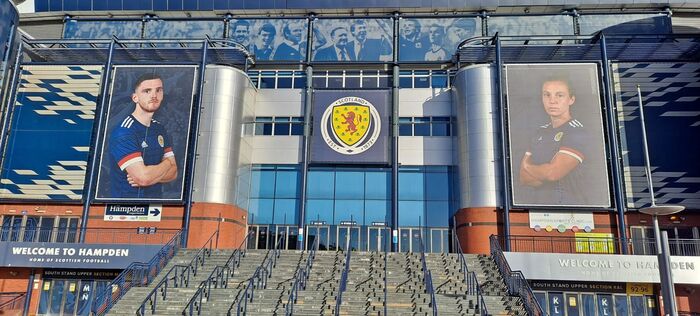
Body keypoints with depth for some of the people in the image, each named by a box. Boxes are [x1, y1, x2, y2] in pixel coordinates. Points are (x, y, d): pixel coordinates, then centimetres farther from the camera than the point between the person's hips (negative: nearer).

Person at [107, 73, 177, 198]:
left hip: (156, 196, 6)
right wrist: (167, 163, -10)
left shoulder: (160, 129, 3)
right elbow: (143, 177, -27)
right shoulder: (122, 132, -19)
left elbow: (173, 172, 0)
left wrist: (151, 176, -19)